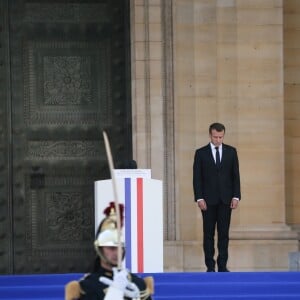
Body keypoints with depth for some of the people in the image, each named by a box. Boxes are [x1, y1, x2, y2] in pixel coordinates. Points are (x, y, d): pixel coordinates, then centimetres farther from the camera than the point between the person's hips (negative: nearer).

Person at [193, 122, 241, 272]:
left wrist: (236, 196, -2)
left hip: (226, 199, 1)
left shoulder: (231, 151, 7)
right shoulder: (201, 153, 2)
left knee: (224, 233, 1)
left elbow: (235, 175, 6)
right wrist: (199, 198, -9)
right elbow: (197, 178, 0)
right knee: (209, 233, 1)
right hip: (208, 199, -1)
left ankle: (222, 265, 5)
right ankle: (210, 266, 3)